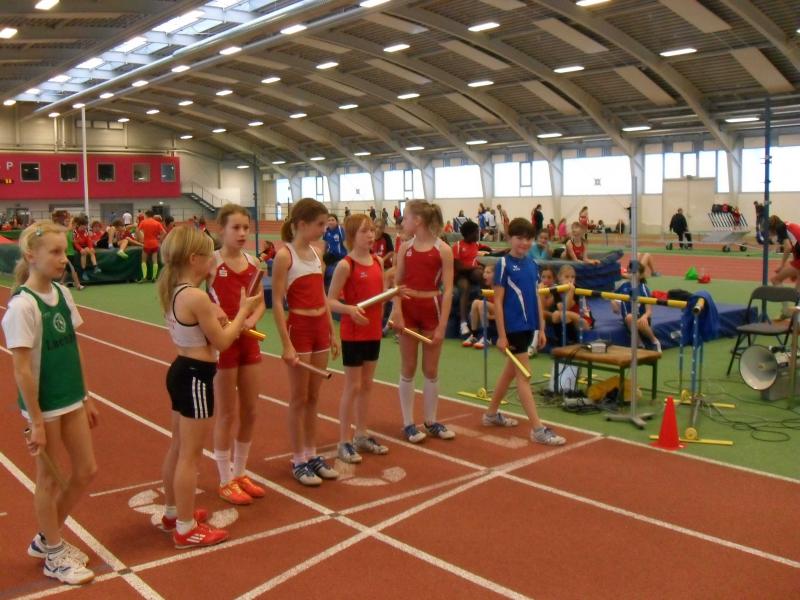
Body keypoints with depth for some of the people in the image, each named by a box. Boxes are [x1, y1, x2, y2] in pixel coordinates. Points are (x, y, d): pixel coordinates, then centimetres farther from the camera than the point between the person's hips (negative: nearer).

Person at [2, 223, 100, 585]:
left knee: (86, 471, 14)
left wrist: (85, 398, 13)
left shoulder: (63, 294, 3)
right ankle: (53, 554, 28)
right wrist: (35, 422, -16)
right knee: (49, 480, 9)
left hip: (71, 401, 7)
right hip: (43, 406, -7)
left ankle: (46, 539, 34)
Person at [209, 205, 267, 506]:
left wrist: (252, 319, -9)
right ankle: (225, 481, 19)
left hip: (248, 340, 6)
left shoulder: (253, 263, 3)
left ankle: (240, 473, 30)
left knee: (250, 410, 13)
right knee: (227, 413, 4)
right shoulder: (212, 262, -13)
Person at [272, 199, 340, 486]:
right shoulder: (284, 255, -12)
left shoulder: (315, 253, 9)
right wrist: (286, 344, -18)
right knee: (299, 398, 3)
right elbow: (277, 303, -15)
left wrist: (332, 333, 14)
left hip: (321, 328, 7)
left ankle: (312, 455, 24)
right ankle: (299, 460, 15)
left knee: (313, 396, 13)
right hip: (299, 328, -7)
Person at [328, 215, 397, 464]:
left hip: (373, 331, 7)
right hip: (353, 334, -7)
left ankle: (362, 435, 27)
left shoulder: (378, 261, 6)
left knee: (367, 385, 15)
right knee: (352, 386, 0)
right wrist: (350, 309, -32)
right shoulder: (345, 265, -14)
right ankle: (344, 442, 11)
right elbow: (330, 301, -15)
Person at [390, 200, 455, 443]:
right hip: (408, 309, 2)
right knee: (408, 369, 8)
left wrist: (442, 325, -12)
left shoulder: (443, 250, -8)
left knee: (431, 370, 10)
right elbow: (397, 284, 2)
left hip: (432, 310, -2)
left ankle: (431, 421, 23)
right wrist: (397, 312, -12)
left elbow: (447, 290, -9)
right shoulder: (404, 247, 2)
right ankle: (408, 423, 16)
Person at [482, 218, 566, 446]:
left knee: (510, 371, 17)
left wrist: (541, 329, 12)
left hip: (528, 325, 7)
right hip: (513, 327, -7)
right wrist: (501, 335, -13)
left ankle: (491, 414, 32)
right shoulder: (504, 264, -10)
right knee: (523, 376, -4)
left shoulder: (531, 264, 9)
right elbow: (498, 301, -11)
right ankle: (538, 428, -3)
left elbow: (536, 297, 13)